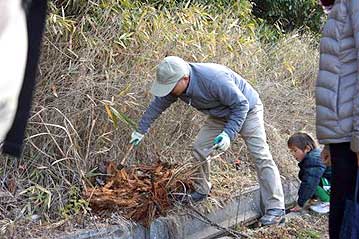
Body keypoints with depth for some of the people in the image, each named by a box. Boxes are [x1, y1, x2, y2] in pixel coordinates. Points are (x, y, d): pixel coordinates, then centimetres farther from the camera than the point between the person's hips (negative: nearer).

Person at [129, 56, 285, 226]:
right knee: (199, 149, -1)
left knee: (261, 157, -13)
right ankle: (201, 190, 19)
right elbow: (157, 105, 0)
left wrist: (228, 133, -37)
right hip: (220, 115, 7)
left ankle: (276, 209, -13)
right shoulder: (174, 85, -17)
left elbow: (241, 104, -30)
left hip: (246, 110, -7)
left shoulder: (214, 79, -39)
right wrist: (141, 131, 6)